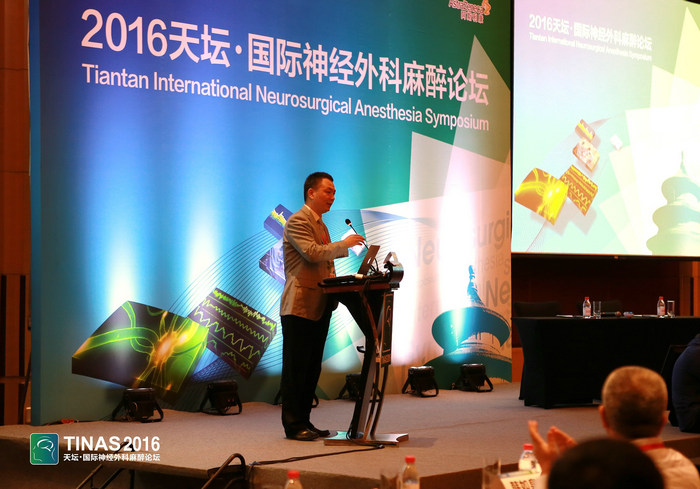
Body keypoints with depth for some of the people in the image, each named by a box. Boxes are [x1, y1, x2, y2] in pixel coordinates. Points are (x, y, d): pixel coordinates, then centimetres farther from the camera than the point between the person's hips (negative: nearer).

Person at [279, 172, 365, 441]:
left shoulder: (320, 225, 21)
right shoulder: (297, 222, -9)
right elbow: (311, 253, -22)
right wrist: (344, 245, -18)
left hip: (320, 306, 9)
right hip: (300, 306, -9)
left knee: (312, 368, 11)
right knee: (295, 368, -5)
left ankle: (304, 421, 17)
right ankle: (293, 425, -1)